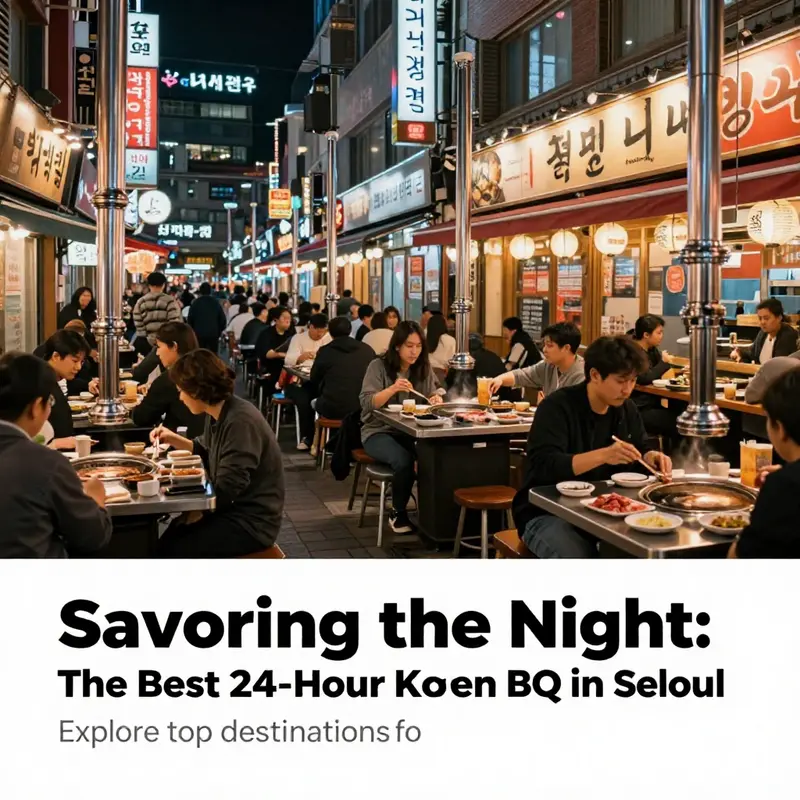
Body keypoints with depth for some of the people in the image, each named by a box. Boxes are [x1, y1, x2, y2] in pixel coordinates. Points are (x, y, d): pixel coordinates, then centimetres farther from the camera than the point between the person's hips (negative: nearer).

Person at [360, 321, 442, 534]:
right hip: (379, 432, -4)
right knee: (403, 460, -34)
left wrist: (436, 400, -13)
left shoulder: (424, 368, 7)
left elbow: (434, 395, 11)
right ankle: (397, 513, -8)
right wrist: (392, 389, -28)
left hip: (413, 432, 4)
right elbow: (367, 403, -13)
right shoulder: (378, 366, -6)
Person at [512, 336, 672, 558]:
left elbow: (636, 457, 19)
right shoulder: (557, 407, -16)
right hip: (548, 513, -6)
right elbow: (543, 465, -28)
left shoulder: (627, 409, 7)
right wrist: (603, 455, -37)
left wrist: (649, 458, -6)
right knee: (575, 557, -33)